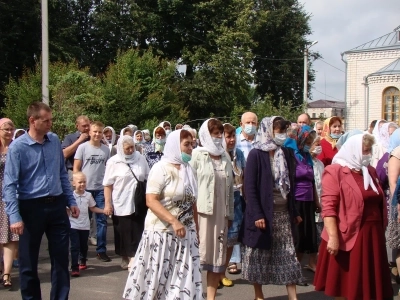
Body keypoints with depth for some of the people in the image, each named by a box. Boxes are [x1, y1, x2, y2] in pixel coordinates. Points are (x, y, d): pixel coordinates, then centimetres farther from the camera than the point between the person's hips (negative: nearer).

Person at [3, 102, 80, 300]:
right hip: (31, 207, -4)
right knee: (28, 262, 10)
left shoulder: (55, 141, 4)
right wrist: (15, 217, -19)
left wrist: (71, 201, 12)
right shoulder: (17, 147, -11)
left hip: (56, 205, 4)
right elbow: (10, 184, -13)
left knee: (61, 258, 12)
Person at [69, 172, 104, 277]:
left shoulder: (88, 195, 0)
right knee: (75, 247, -7)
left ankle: (82, 262, 41)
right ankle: (74, 268, -5)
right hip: (73, 225, -3)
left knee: (83, 246, 18)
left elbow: (93, 208, 9)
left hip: (85, 226, 3)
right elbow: (67, 210, -4)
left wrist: (104, 211, 1)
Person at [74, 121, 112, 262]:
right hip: (84, 188, -2)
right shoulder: (82, 147, -3)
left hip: (101, 189, 2)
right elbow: (76, 168, -1)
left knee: (102, 220, 4)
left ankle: (101, 250, 13)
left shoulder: (106, 149, 5)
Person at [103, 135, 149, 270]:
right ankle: (125, 258, 24)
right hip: (121, 205, -2)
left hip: (139, 204, 2)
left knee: (138, 233, 1)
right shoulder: (113, 162, -2)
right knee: (124, 234, 7)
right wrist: (108, 204, -8)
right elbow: (108, 185, -3)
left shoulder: (141, 159, 5)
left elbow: (148, 179, 13)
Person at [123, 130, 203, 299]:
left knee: (184, 278, 4)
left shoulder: (189, 170, 11)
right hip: (162, 232, -6)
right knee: (156, 276, -1)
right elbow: (151, 200, -17)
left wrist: (196, 229, 12)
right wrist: (173, 221, -24)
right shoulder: (161, 168, -8)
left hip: (185, 233, 6)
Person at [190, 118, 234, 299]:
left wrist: (230, 214, 13)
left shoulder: (226, 157, 13)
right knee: (199, 253, -3)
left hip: (220, 213, 5)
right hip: (200, 211, -5)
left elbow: (230, 187, 14)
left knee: (217, 254, 8)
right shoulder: (197, 155, -3)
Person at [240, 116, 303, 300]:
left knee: (288, 255, 5)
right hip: (263, 212, -5)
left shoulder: (286, 154, 7)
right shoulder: (256, 155, -10)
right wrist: (257, 214, -18)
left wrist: (294, 212, 12)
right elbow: (249, 187, -13)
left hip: (283, 212, 5)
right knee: (260, 256, 6)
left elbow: (290, 185, 13)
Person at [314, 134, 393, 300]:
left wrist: (381, 229, 16)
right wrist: (333, 236, -23)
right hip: (348, 236, -7)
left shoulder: (370, 171, 13)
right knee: (346, 285, 4)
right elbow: (328, 207, -16)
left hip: (372, 235, 7)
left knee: (368, 282, 13)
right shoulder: (335, 172, -9)